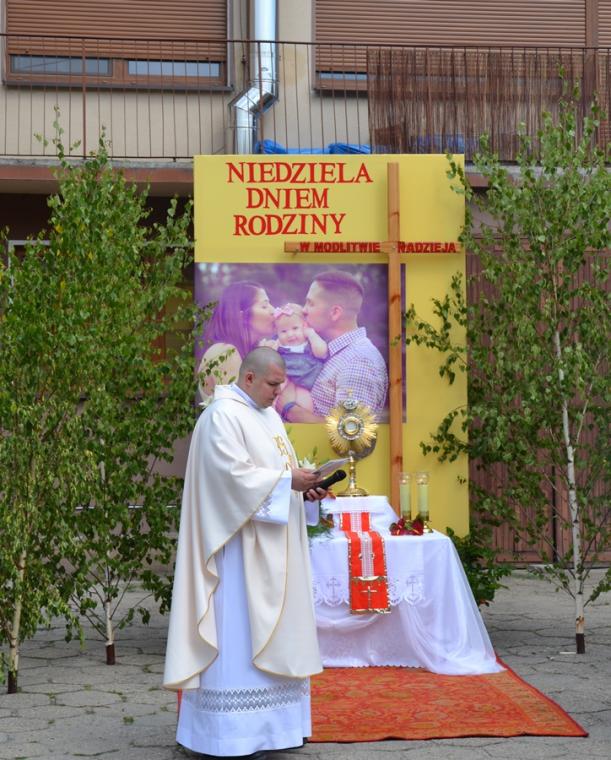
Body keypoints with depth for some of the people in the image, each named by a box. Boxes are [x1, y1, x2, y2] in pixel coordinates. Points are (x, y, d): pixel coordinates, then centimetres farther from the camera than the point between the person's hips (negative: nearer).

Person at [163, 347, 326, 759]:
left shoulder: (268, 415, 16)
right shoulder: (223, 416, -14)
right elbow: (234, 475, -21)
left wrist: (303, 486, 1)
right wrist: (287, 481, -19)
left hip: (270, 547, 10)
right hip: (240, 544, -10)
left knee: (269, 629, 12)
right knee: (239, 630, -6)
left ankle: (266, 721, 19)